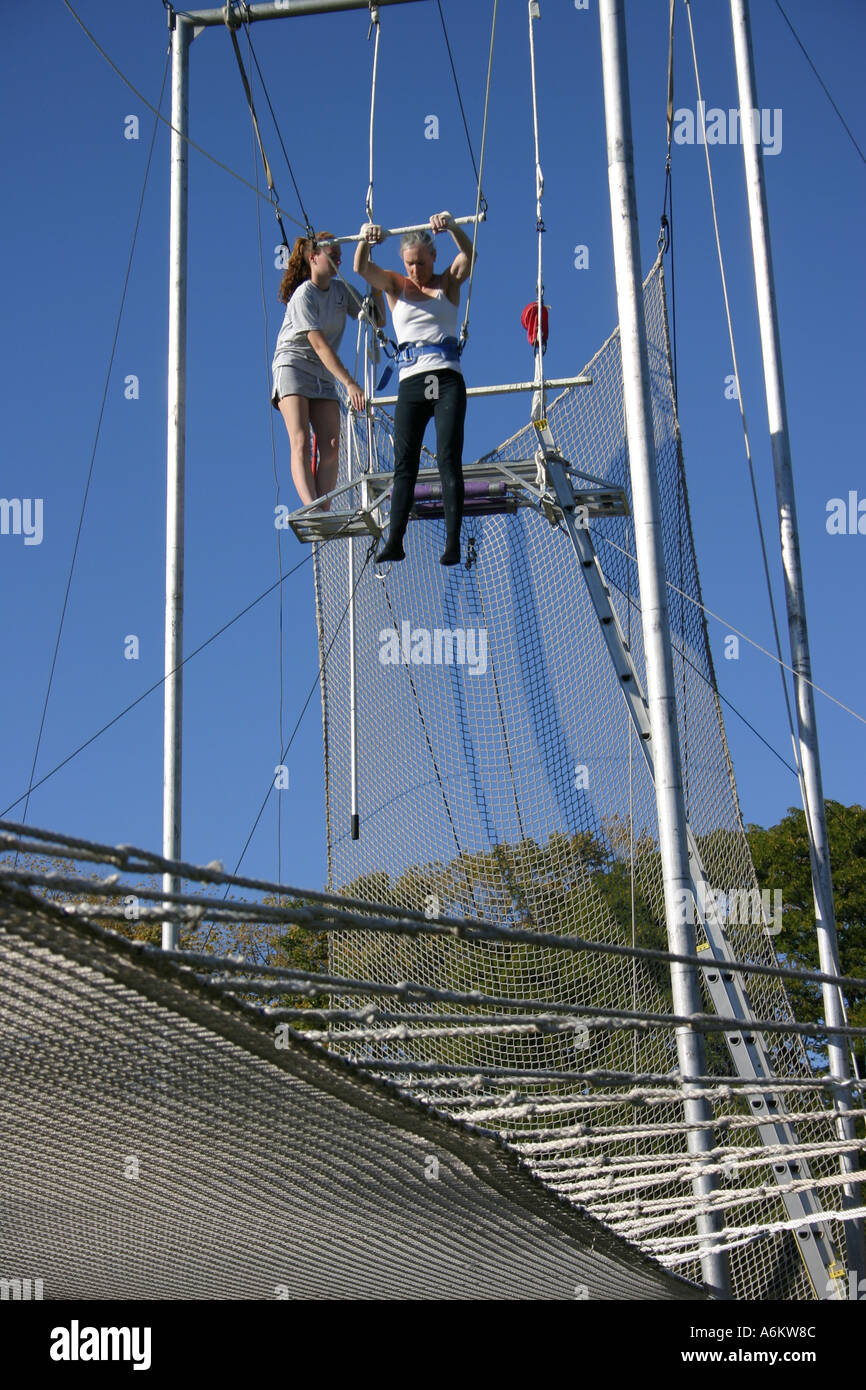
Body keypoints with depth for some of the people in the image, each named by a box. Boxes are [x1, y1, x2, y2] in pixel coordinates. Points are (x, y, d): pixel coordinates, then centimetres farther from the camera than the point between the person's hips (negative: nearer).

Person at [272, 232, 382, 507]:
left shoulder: (341, 290, 10)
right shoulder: (304, 295, -12)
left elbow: (377, 319, 15)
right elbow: (319, 344, -21)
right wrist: (350, 383, -28)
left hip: (324, 376, 7)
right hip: (292, 367, -7)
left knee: (331, 449, -11)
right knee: (301, 443, -22)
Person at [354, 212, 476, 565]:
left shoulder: (448, 282, 10)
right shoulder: (395, 285, 13)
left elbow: (467, 255, -10)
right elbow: (361, 268, -4)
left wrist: (451, 227, -31)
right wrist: (366, 241, -26)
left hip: (447, 379, -2)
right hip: (411, 382, 2)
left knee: (449, 459, -10)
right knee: (404, 462, -6)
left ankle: (453, 542, -16)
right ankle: (394, 541, -11)